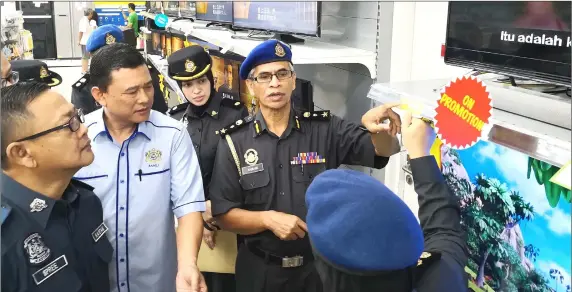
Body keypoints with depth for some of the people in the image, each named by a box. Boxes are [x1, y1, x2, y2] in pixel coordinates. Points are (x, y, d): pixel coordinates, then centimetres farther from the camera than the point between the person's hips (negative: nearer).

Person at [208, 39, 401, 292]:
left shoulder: (326, 129, -4)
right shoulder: (234, 141, -5)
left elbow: (383, 150, -12)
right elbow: (222, 214, -4)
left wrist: (379, 129, -34)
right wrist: (268, 219, -20)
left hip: (321, 266, 1)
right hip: (261, 271, 0)